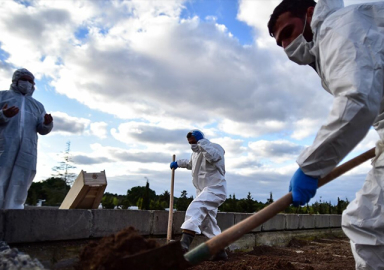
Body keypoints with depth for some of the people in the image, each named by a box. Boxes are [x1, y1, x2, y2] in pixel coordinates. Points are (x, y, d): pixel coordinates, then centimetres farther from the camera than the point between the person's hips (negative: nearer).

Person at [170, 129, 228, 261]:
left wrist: (201, 142, -27)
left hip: (215, 189, -10)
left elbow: (213, 156, -33)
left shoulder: (215, 147, -8)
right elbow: (190, 163, 41)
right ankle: (220, 251, 20)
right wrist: (178, 163, 32)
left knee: (195, 209, -31)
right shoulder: (195, 153, 18)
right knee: (208, 223, 11)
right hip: (203, 191, 10)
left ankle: (184, 243, -45)